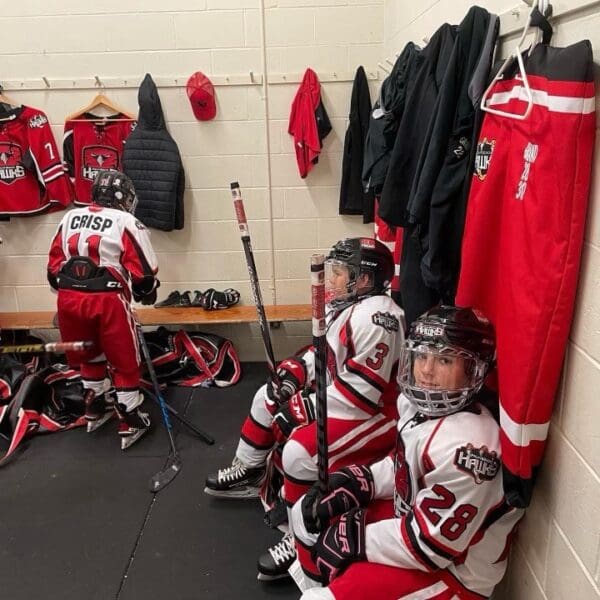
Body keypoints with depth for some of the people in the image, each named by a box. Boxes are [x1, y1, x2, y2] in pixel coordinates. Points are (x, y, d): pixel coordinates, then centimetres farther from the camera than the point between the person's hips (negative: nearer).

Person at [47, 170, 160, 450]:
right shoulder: (126, 222, -3)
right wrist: (147, 294, 13)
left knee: (90, 355, 25)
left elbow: (54, 266, 15)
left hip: (68, 298, 6)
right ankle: (130, 423, 16)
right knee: (125, 362, 9)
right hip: (107, 300, -5)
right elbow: (143, 270, -6)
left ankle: (96, 408, 41)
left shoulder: (70, 218, 14)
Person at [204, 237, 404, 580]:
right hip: (339, 395, 11)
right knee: (269, 397, 17)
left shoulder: (374, 316, -27)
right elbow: (324, 352, 18)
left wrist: (305, 408, -23)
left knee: (300, 451, -30)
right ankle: (249, 473, 34)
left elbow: (362, 391, -30)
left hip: (376, 413, -11)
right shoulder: (346, 305, 6)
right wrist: (294, 375, 0)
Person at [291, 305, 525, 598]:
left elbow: (432, 543, -26)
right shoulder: (418, 403, -6)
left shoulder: (466, 443, -32)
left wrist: (355, 541, -17)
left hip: (455, 572, -8)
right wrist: (354, 485, -3)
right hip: (413, 517, 8)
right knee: (309, 514, 11)